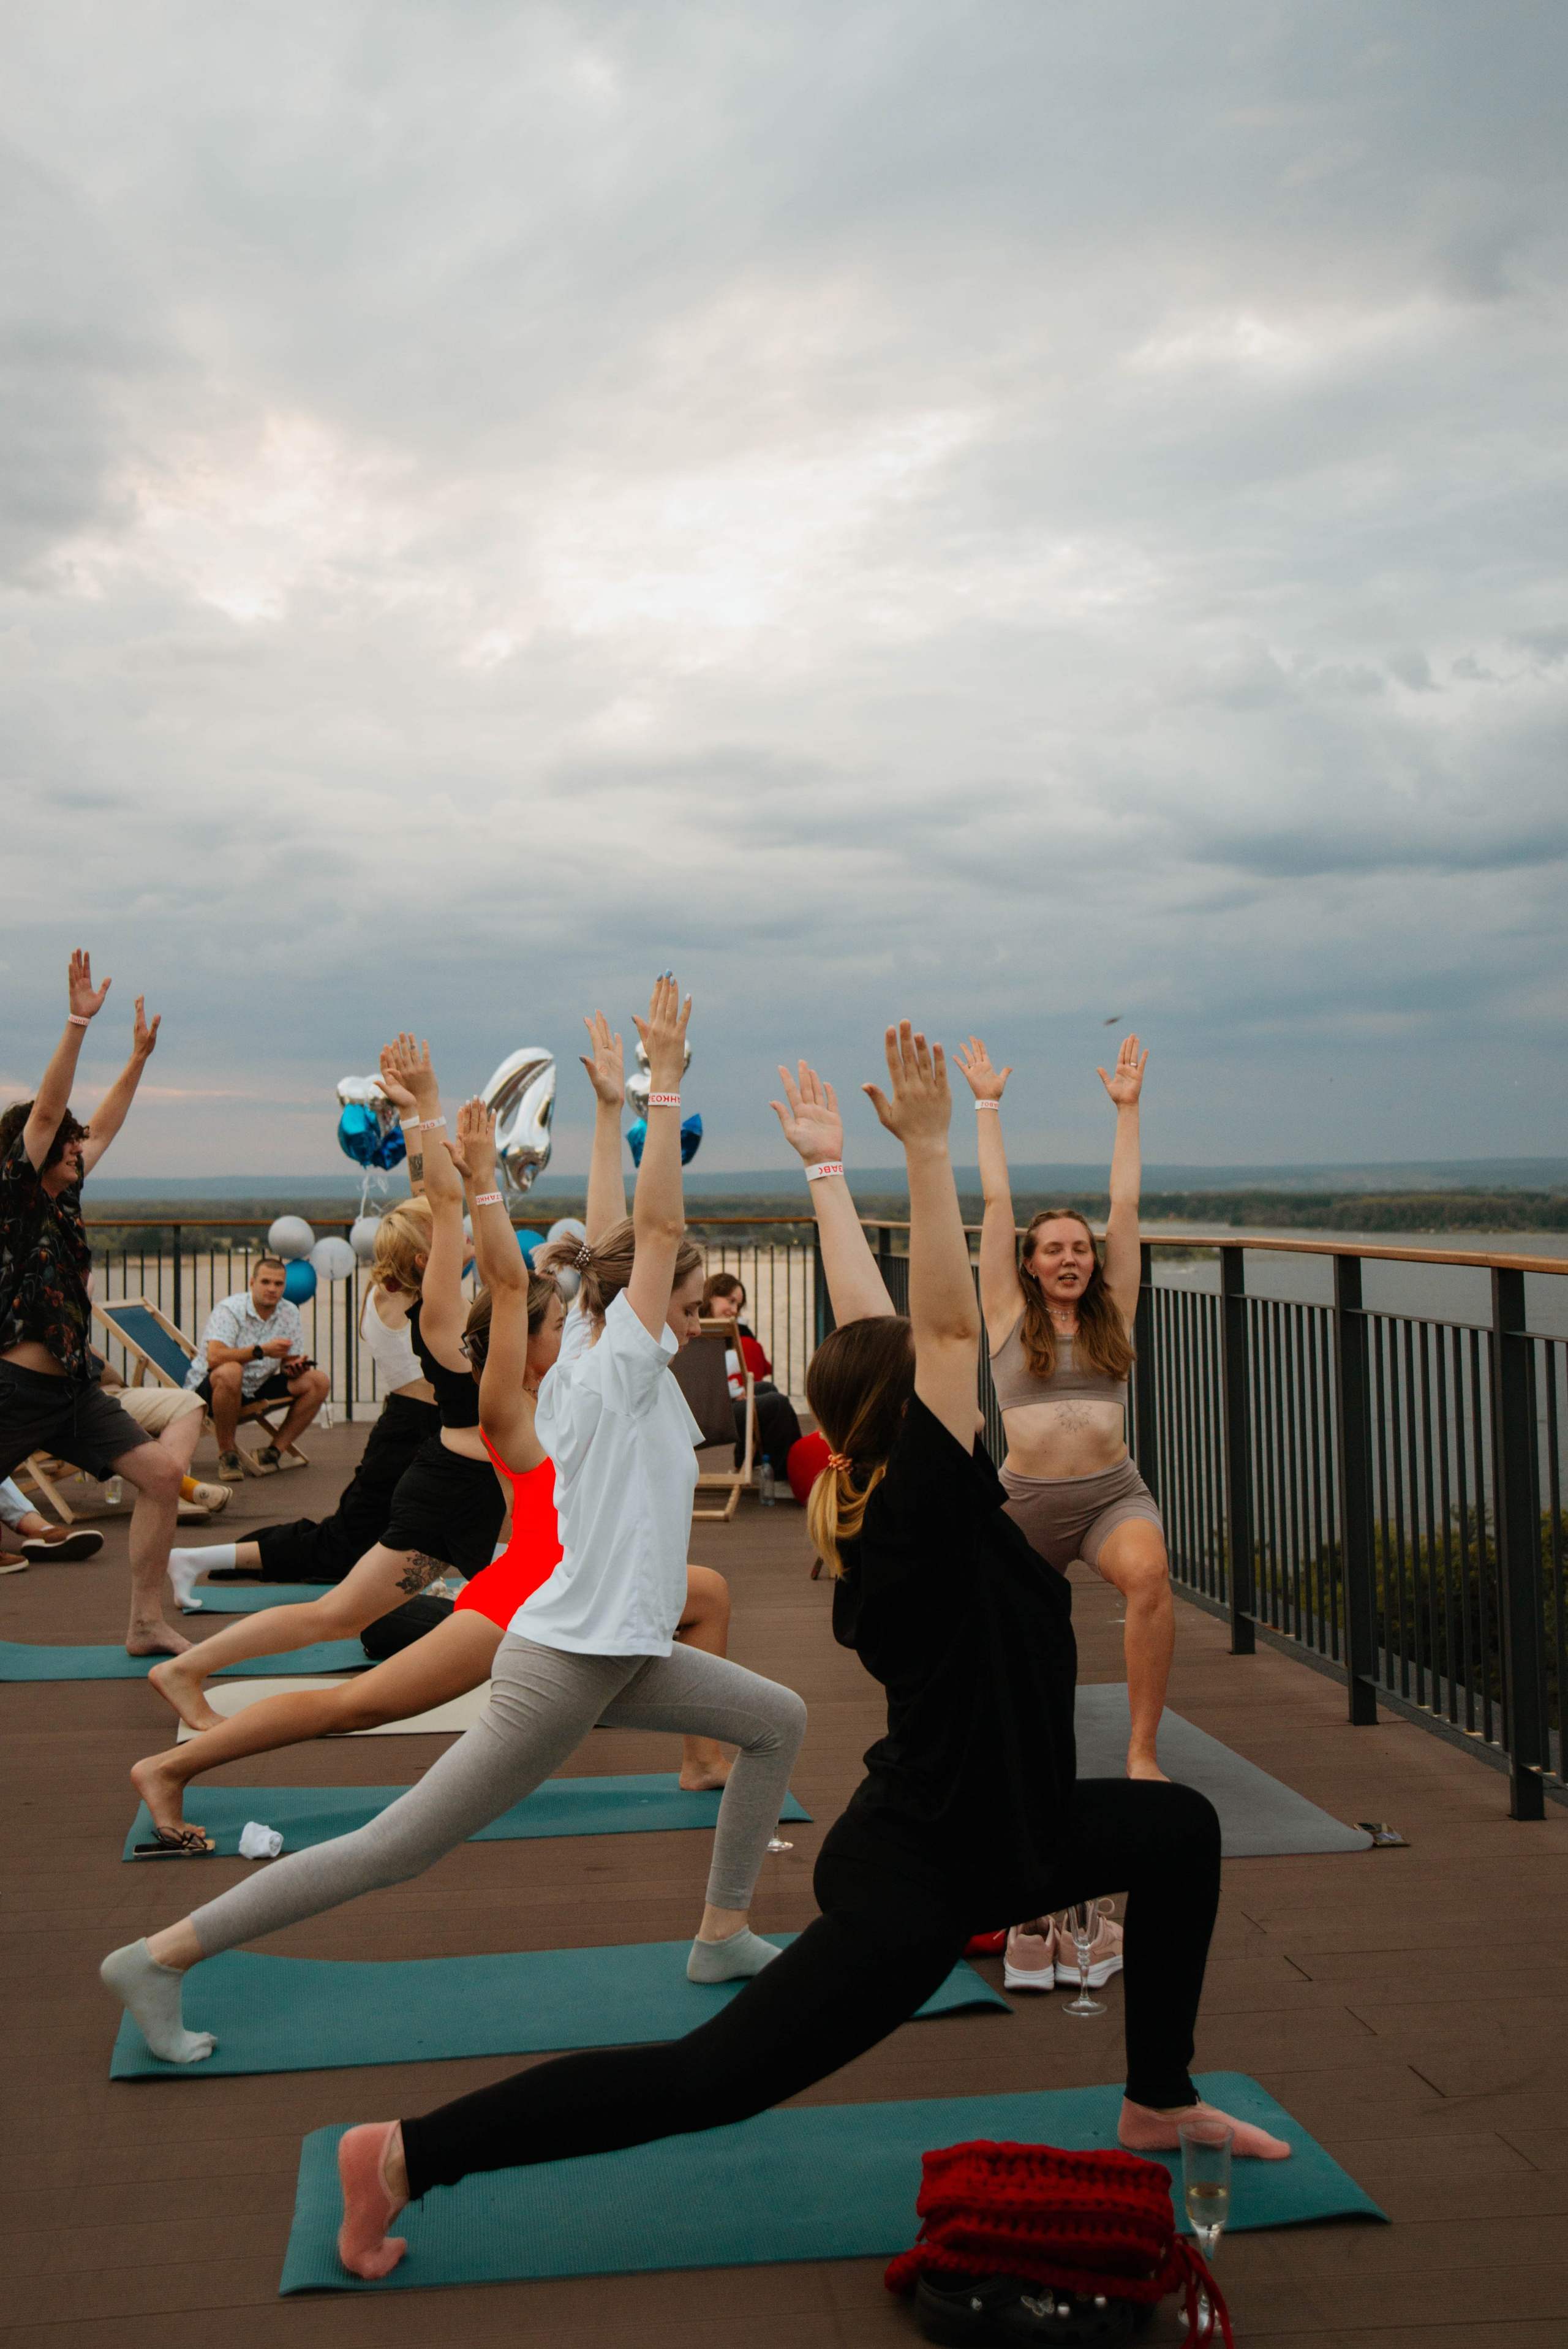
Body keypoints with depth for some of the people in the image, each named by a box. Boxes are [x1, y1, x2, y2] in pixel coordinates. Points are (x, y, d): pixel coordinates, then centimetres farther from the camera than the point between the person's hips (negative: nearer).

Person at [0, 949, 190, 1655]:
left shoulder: (64, 1197, 13)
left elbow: (104, 1125, 25)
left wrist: (140, 1055, 27)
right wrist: (78, 1023, -23)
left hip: (73, 1387, 8)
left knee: (162, 1474, -2)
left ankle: (146, 1625, 5)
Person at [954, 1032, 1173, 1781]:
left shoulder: (1112, 1313, 6)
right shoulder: (1010, 1315, 3)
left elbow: (1125, 1205, 6)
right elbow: (996, 1203, 3)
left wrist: (1127, 1106, 9)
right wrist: (987, 1105, 8)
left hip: (1114, 1493, 0)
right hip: (1028, 1500, 1)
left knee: (1148, 1574, -31)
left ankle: (1143, 1751, -19)